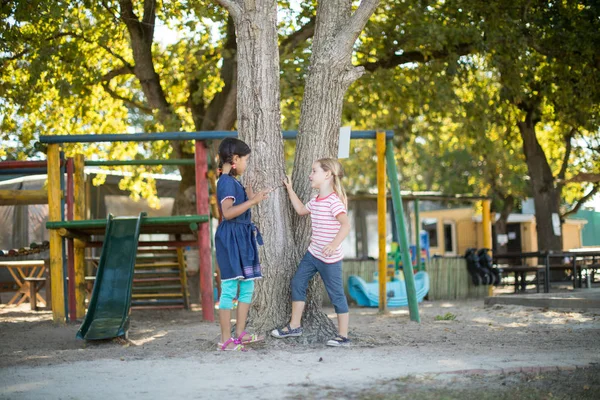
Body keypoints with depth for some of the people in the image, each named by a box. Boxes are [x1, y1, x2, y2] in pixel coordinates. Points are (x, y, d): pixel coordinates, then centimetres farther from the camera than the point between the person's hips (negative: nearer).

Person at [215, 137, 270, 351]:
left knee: (247, 286, 13)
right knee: (229, 289, -7)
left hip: (242, 238, 11)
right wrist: (253, 201, -23)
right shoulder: (227, 182, -14)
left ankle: (240, 333, 20)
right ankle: (225, 340, -3)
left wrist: (252, 199, 26)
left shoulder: (233, 182, 17)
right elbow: (228, 212, -24)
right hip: (230, 237, -11)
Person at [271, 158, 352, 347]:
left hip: (330, 258, -9)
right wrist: (290, 190, 26)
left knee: (336, 294, -1)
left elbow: (346, 225, -30)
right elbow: (301, 210, 29)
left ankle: (343, 336, 7)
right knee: (297, 282, 11)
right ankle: (294, 326, 21)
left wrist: (334, 244, -42)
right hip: (313, 253, 9)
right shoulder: (315, 201, 8)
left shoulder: (334, 201, -19)